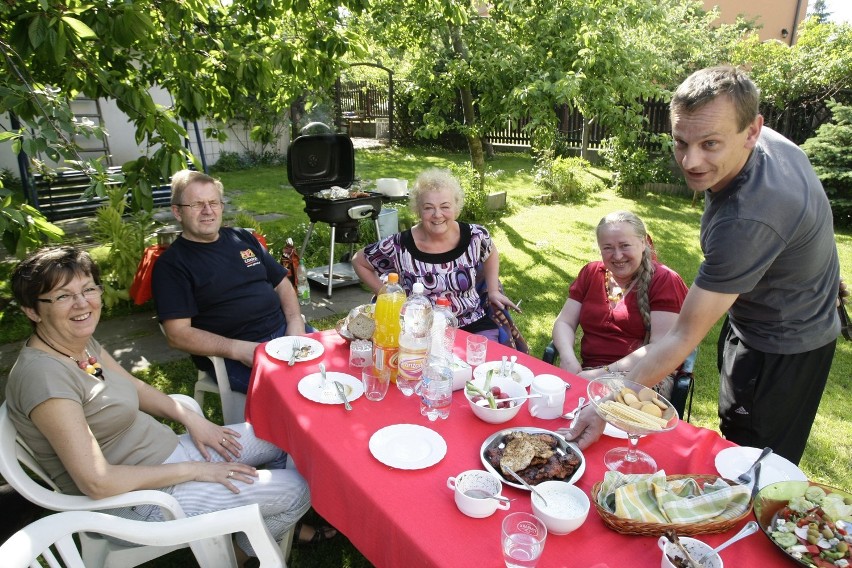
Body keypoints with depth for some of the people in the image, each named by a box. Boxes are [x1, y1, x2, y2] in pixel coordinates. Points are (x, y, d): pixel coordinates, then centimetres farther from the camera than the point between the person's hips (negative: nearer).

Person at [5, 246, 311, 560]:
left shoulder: (82, 342, -1)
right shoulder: (43, 376, -27)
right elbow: (97, 483, -28)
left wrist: (191, 418, 1)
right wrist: (193, 470, -20)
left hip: (165, 451, 9)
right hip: (140, 497, -8)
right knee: (298, 490, -6)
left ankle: (287, 524, 35)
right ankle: (244, 552, 24)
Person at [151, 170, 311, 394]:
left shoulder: (243, 238, 16)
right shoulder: (171, 264, -1)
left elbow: (282, 283, 18)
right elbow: (178, 334, -9)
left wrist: (296, 324, -2)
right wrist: (239, 349, -20)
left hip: (283, 331, 6)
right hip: (231, 356, -6)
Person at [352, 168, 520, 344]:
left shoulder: (475, 236, -5)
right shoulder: (399, 247, -12)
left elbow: (491, 254, 19)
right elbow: (358, 261, 4)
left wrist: (493, 290, 9)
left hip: (473, 325, 3)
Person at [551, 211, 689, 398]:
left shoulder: (664, 280, -2)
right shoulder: (591, 273, 11)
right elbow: (564, 322, 9)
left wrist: (606, 373, -19)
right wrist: (568, 359, -12)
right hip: (590, 373, 5)